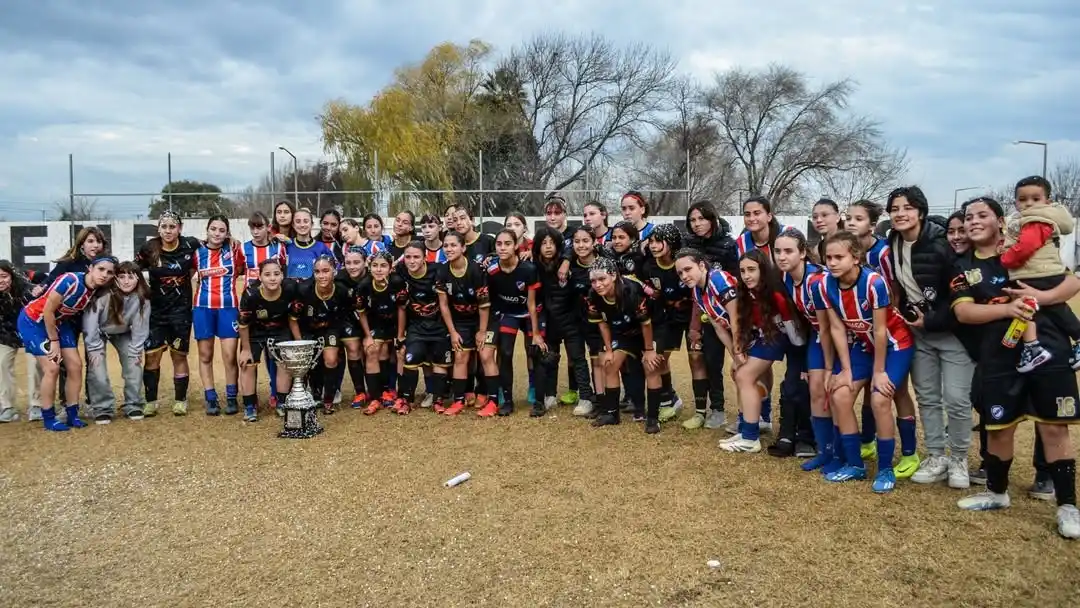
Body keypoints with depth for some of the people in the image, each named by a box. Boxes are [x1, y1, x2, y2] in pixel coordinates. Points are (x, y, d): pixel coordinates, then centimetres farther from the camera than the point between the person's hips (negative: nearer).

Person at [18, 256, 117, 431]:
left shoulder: (98, 291, -11)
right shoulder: (70, 281, -32)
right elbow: (48, 311, -24)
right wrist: (54, 341, -17)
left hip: (58, 322, 7)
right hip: (33, 321, -7)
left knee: (75, 365, 0)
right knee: (52, 368, -12)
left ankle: (72, 415, 10)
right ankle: (48, 418, 1)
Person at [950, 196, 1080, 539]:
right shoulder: (963, 268, 8)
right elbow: (963, 312, -6)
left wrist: (1041, 297, -16)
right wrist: (1007, 308, -21)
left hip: (1047, 350, -1)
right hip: (999, 359, 2)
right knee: (999, 427, 9)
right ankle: (997, 492, 30)